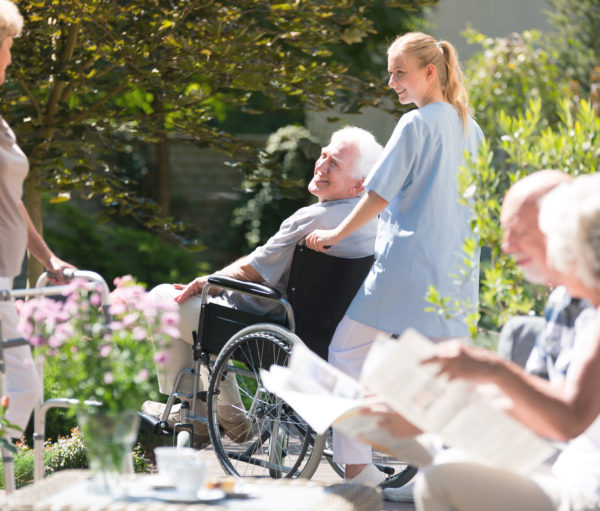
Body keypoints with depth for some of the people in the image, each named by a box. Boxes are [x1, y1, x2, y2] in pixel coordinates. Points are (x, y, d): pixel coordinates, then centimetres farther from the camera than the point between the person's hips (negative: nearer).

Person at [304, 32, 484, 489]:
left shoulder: (415, 125, -9)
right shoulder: (471, 130, 13)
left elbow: (380, 194, -9)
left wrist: (336, 235, 2)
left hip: (408, 262, -7)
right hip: (456, 270, 7)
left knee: (346, 350, 3)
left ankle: (357, 466, -3)